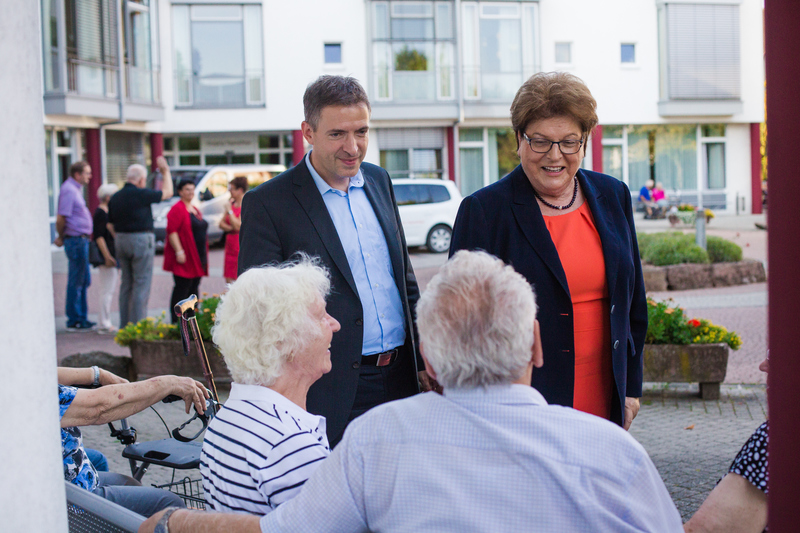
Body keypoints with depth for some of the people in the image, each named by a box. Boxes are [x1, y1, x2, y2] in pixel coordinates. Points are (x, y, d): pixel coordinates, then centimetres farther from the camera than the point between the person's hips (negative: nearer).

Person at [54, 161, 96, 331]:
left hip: (81, 240, 10)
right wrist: (61, 237, -6)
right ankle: (74, 321, 2)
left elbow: (61, 218, 23)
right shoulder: (69, 190, -15)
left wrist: (62, 237, 19)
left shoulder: (75, 189, 17)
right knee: (76, 282, -4)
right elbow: (61, 218, -19)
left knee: (84, 281, 15)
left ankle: (82, 318, 22)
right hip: (76, 240, -10)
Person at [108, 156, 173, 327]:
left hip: (121, 241, 7)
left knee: (126, 284, 14)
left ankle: (124, 325, 16)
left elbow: (111, 225, 13)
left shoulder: (115, 197, 8)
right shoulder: (141, 194, -12)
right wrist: (165, 172, 13)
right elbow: (167, 193, 1)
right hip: (141, 239, -7)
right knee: (141, 285, -3)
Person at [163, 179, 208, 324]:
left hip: (197, 258, 9)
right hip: (184, 257, -9)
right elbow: (171, 231, -17)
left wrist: (204, 257, 22)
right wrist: (179, 251, -23)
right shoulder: (177, 209, -10)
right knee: (181, 289, -8)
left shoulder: (195, 210, 18)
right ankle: (176, 322, -5)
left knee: (193, 289, 11)